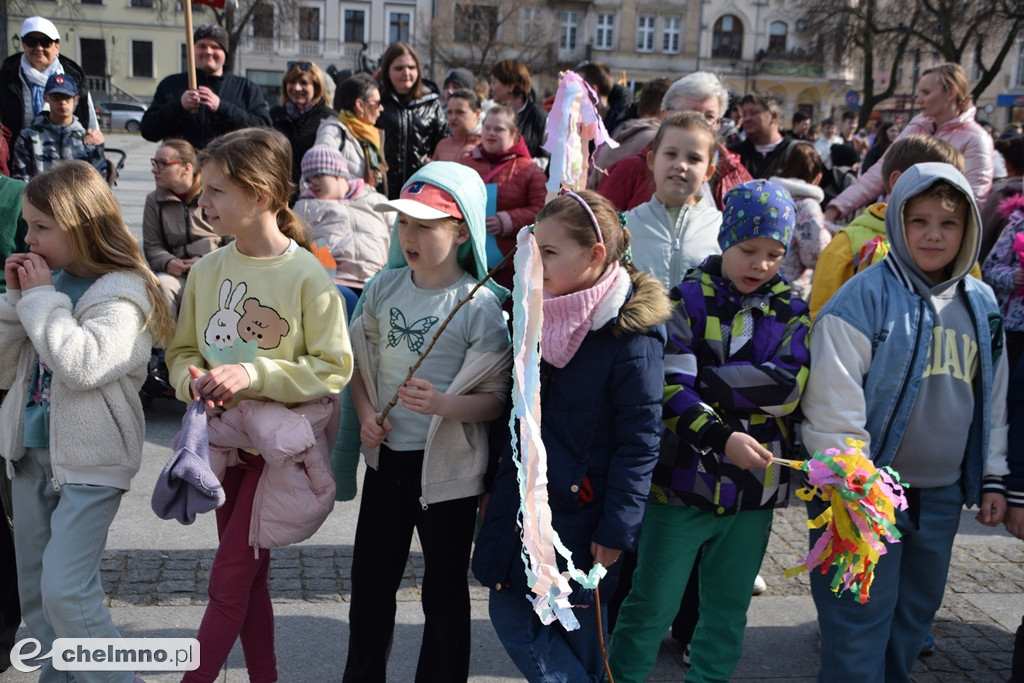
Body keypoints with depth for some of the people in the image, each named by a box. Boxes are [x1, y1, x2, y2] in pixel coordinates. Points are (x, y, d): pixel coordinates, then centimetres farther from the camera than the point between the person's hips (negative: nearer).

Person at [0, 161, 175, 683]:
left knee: (65, 591, -11)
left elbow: (81, 365, -27)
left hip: (89, 463, -7)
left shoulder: (122, 291, -13)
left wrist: (42, 298, -17)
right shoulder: (46, 280, 7)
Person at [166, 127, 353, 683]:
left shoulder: (307, 276, -15)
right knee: (248, 578, 16)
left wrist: (255, 374, -24)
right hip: (226, 432, 6)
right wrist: (194, 380, -13)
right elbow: (182, 350, 9)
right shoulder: (207, 268, 0)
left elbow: (334, 369, -16)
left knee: (228, 580, -2)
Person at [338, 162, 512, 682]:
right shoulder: (385, 286, 1)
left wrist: (442, 404, -30)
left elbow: (496, 399, -13)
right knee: (370, 581, 19)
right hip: (387, 457, 5)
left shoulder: (479, 306, -14)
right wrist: (366, 415, -4)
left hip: (446, 467, -5)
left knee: (444, 594, 11)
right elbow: (361, 362, 12)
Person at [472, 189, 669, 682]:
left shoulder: (631, 336, -18)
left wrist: (616, 529, -16)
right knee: (509, 615, 11)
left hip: (580, 511, -7)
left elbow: (639, 441, -16)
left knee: (575, 632, 7)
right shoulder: (539, 314, 5)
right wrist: (498, 483, 16)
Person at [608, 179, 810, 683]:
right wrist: (721, 437, -26)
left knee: (728, 607, 17)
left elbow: (789, 383, -11)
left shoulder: (792, 312, 4)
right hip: (683, 477, -3)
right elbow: (668, 387, -14)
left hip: (755, 487, 3)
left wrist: (705, 383, -16)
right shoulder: (686, 301, -5)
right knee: (653, 603, 5)